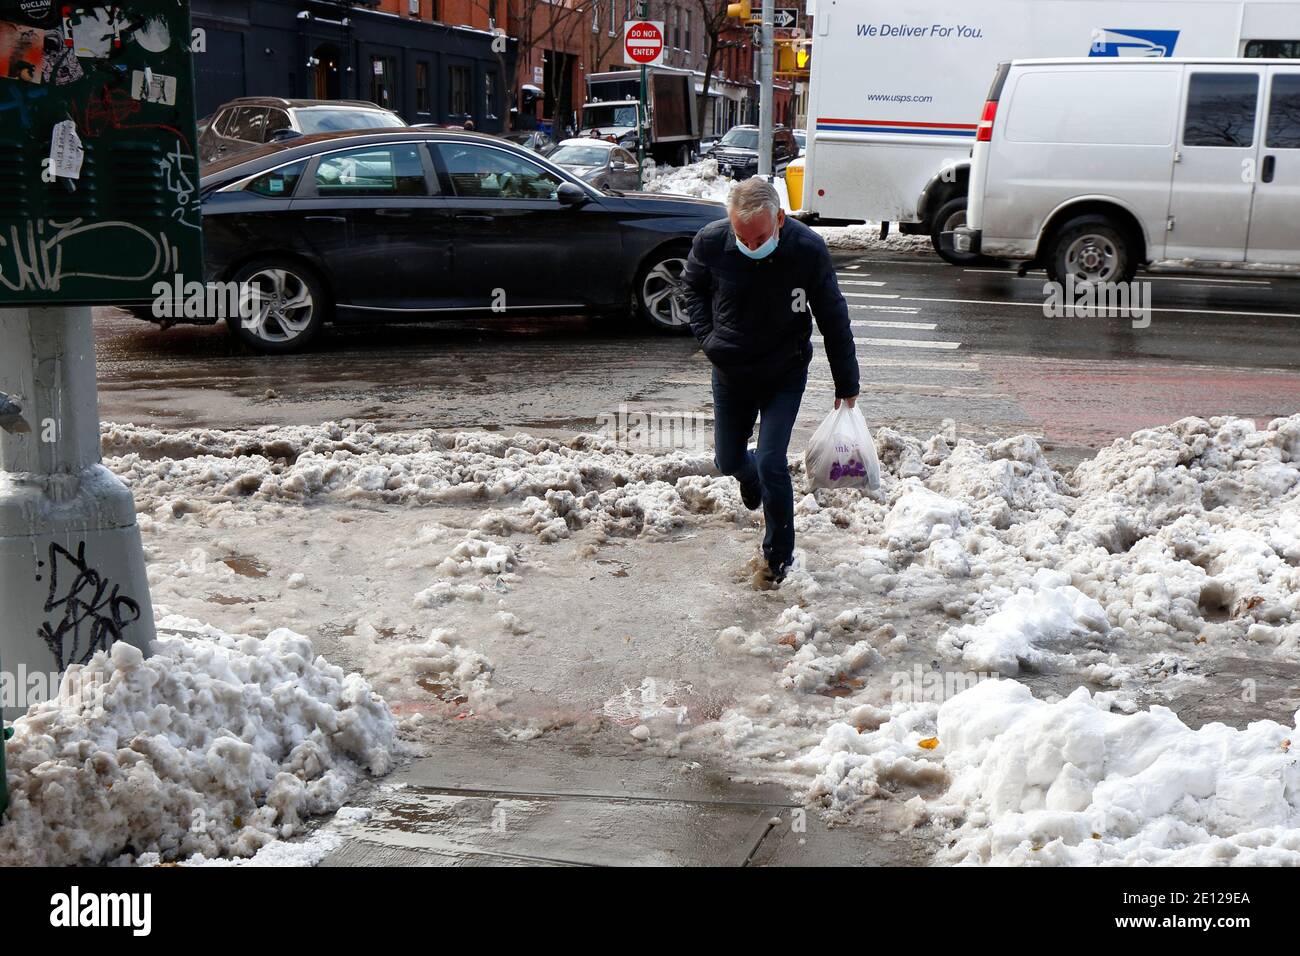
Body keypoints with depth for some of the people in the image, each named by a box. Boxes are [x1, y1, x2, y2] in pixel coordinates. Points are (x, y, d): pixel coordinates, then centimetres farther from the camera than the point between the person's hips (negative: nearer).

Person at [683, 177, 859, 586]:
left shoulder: (808, 250, -23)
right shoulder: (710, 242, -19)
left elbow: (833, 319, -10)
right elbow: (692, 287, 6)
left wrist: (847, 384, -4)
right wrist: (707, 337, -5)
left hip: (785, 375, -3)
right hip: (730, 373, 3)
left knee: (771, 463, -11)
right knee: (728, 460, 14)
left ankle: (778, 556, 10)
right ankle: (751, 477, 53)